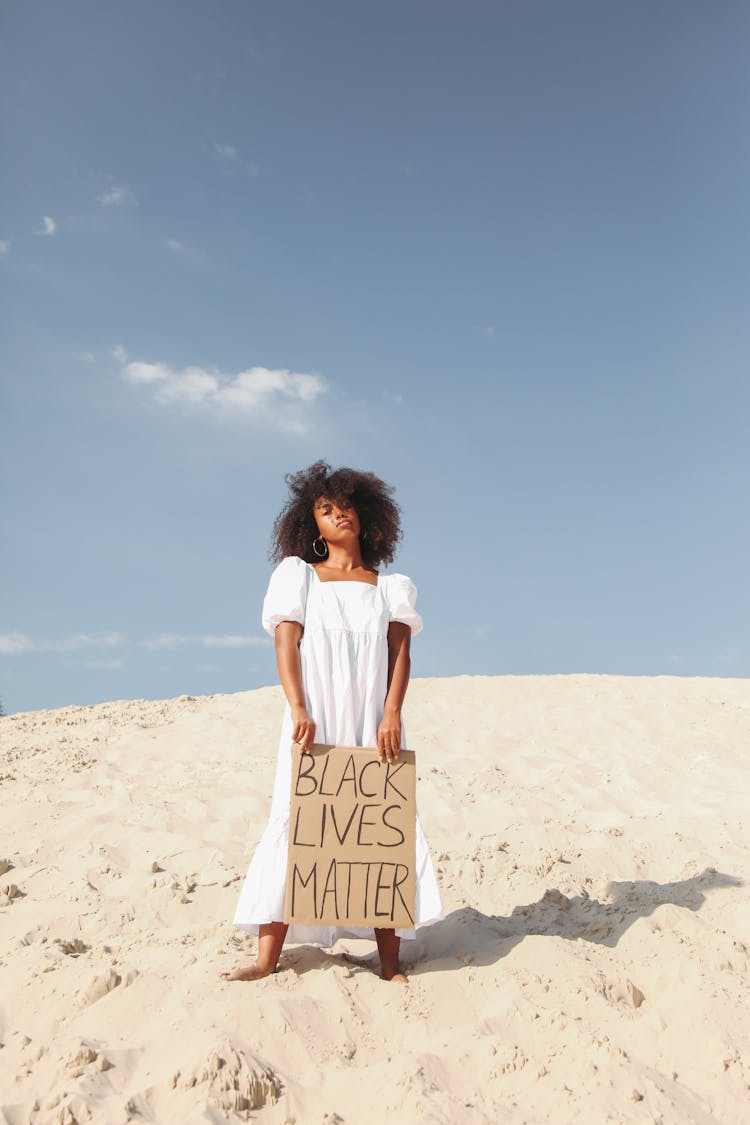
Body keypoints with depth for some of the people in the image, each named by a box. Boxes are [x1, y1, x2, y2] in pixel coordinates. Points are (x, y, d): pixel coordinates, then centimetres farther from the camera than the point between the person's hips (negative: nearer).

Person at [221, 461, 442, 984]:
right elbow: (286, 643, 0)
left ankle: (391, 965, 2)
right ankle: (267, 958, 0)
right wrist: (298, 710, -14)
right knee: (295, 826, -3)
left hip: (372, 726, 1)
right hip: (314, 724, -1)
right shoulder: (299, 576, 12)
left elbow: (400, 652, 4)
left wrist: (392, 715, -12)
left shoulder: (390, 587, 15)